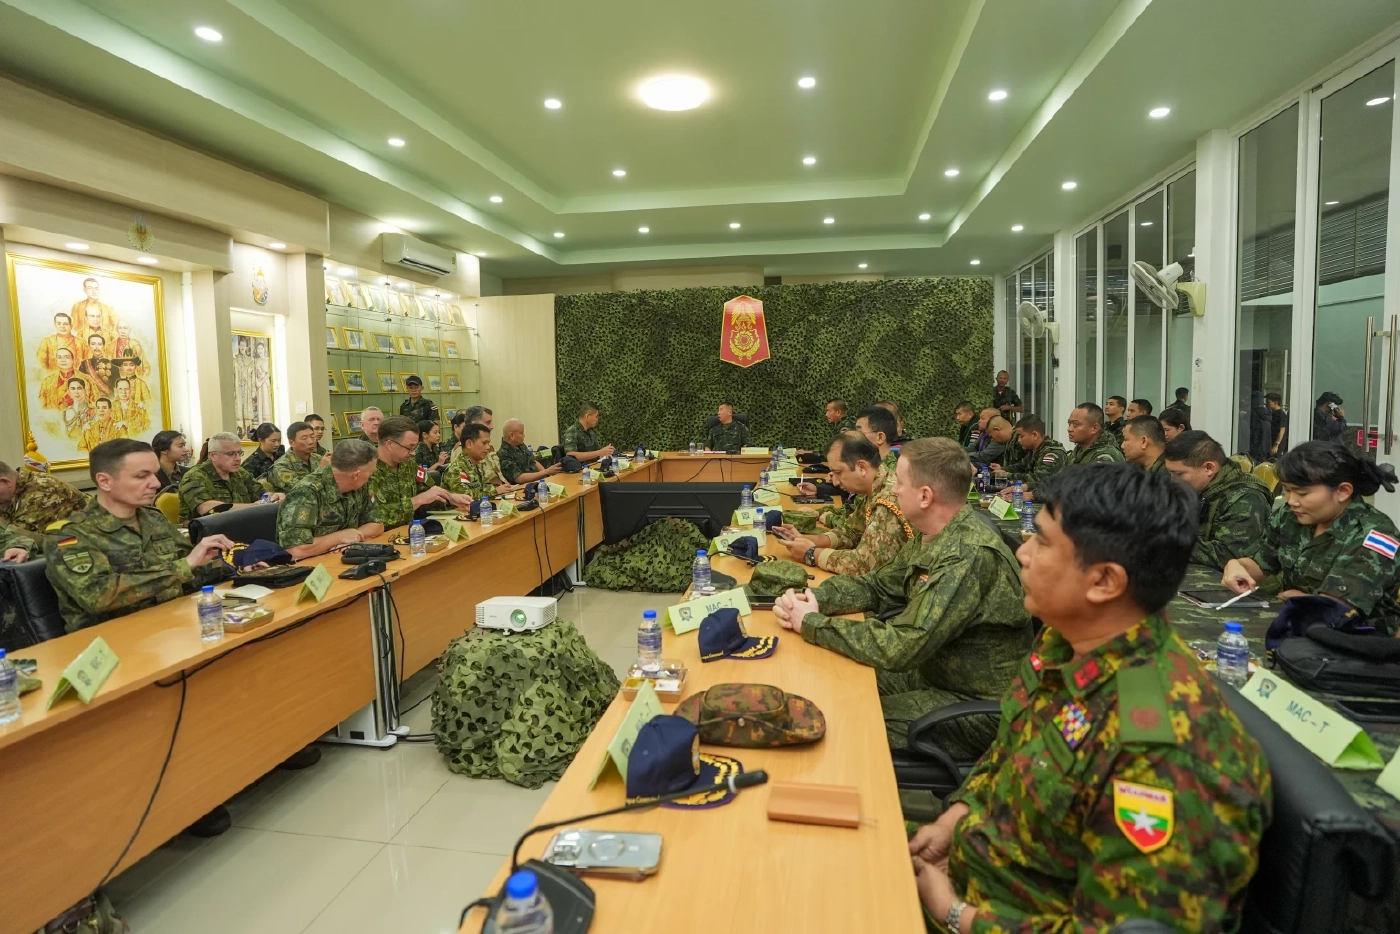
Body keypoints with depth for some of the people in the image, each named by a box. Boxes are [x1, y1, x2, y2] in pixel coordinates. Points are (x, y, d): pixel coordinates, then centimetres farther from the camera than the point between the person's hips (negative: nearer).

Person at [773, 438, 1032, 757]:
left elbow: (899, 649, -32)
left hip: (974, 707, -8)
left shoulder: (968, 557, -30)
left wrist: (812, 623, -20)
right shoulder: (928, 538, 0)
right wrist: (811, 599, -9)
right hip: (931, 672, 8)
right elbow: (877, 586, 9)